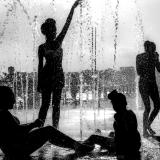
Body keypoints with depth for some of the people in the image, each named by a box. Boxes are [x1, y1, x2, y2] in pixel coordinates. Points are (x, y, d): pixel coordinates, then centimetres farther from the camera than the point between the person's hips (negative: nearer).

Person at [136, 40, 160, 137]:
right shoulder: (139, 57, -9)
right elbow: (139, 72, -16)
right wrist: (145, 60, -21)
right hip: (143, 83, -6)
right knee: (148, 108, -14)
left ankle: (148, 126, 24)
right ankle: (145, 131, -1)